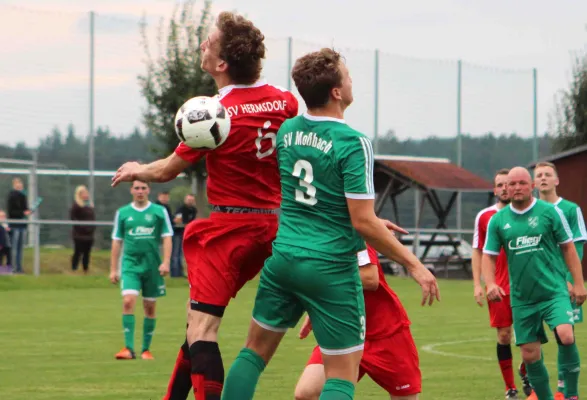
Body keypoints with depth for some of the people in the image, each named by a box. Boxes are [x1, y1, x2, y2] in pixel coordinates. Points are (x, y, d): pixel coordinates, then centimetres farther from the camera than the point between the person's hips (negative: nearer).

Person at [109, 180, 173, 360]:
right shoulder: (123, 213, 7)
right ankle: (129, 348, -18)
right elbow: (116, 241, 11)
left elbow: (167, 237, 3)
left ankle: (146, 349, 16)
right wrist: (113, 269, 8)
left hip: (152, 264, 0)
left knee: (150, 308, 5)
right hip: (130, 264, 0)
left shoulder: (159, 212, 3)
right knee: (128, 301, -17)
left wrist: (165, 262, -10)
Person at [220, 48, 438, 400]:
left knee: (255, 351, 19)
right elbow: (363, 222, -18)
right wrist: (413, 264, -8)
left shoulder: (287, 130, 5)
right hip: (330, 269, -6)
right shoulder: (353, 143, -17)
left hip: (282, 260, 6)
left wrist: (373, 225, 25)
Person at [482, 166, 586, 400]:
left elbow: (568, 248, 4)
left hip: (554, 292, -3)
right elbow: (488, 256, 9)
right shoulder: (498, 220, 5)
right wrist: (490, 283, -9)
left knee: (566, 336, -26)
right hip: (522, 299, 3)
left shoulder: (550, 212, -2)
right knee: (530, 354, 5)